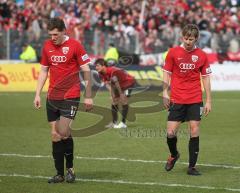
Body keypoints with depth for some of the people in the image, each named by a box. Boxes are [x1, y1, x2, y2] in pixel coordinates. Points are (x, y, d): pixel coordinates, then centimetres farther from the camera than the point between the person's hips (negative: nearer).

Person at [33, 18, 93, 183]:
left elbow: (86, 71, -4)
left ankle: (70, 168, 4)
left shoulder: (75, 45, -6)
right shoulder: (47, 46, 8)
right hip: (52, 98, 5)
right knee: (55, 136, 4)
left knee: (64, 133, -14)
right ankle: (60, 174, 10)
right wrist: (38, 94, 10)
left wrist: (88, 96, -7)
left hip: (70, 96, -5)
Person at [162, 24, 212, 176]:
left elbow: (206, 78, 7)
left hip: (195, 100, 1)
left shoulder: (202, 55, 2)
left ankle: (192, 166, 5)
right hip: (176, 100, 0)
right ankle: (174, 155, 26)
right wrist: (165, 93, -6)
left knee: (194, 131, -4)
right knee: (171, 133, -5)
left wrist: (208, 101, 4)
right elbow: (167, 73, 5)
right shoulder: (173, 52, 0)